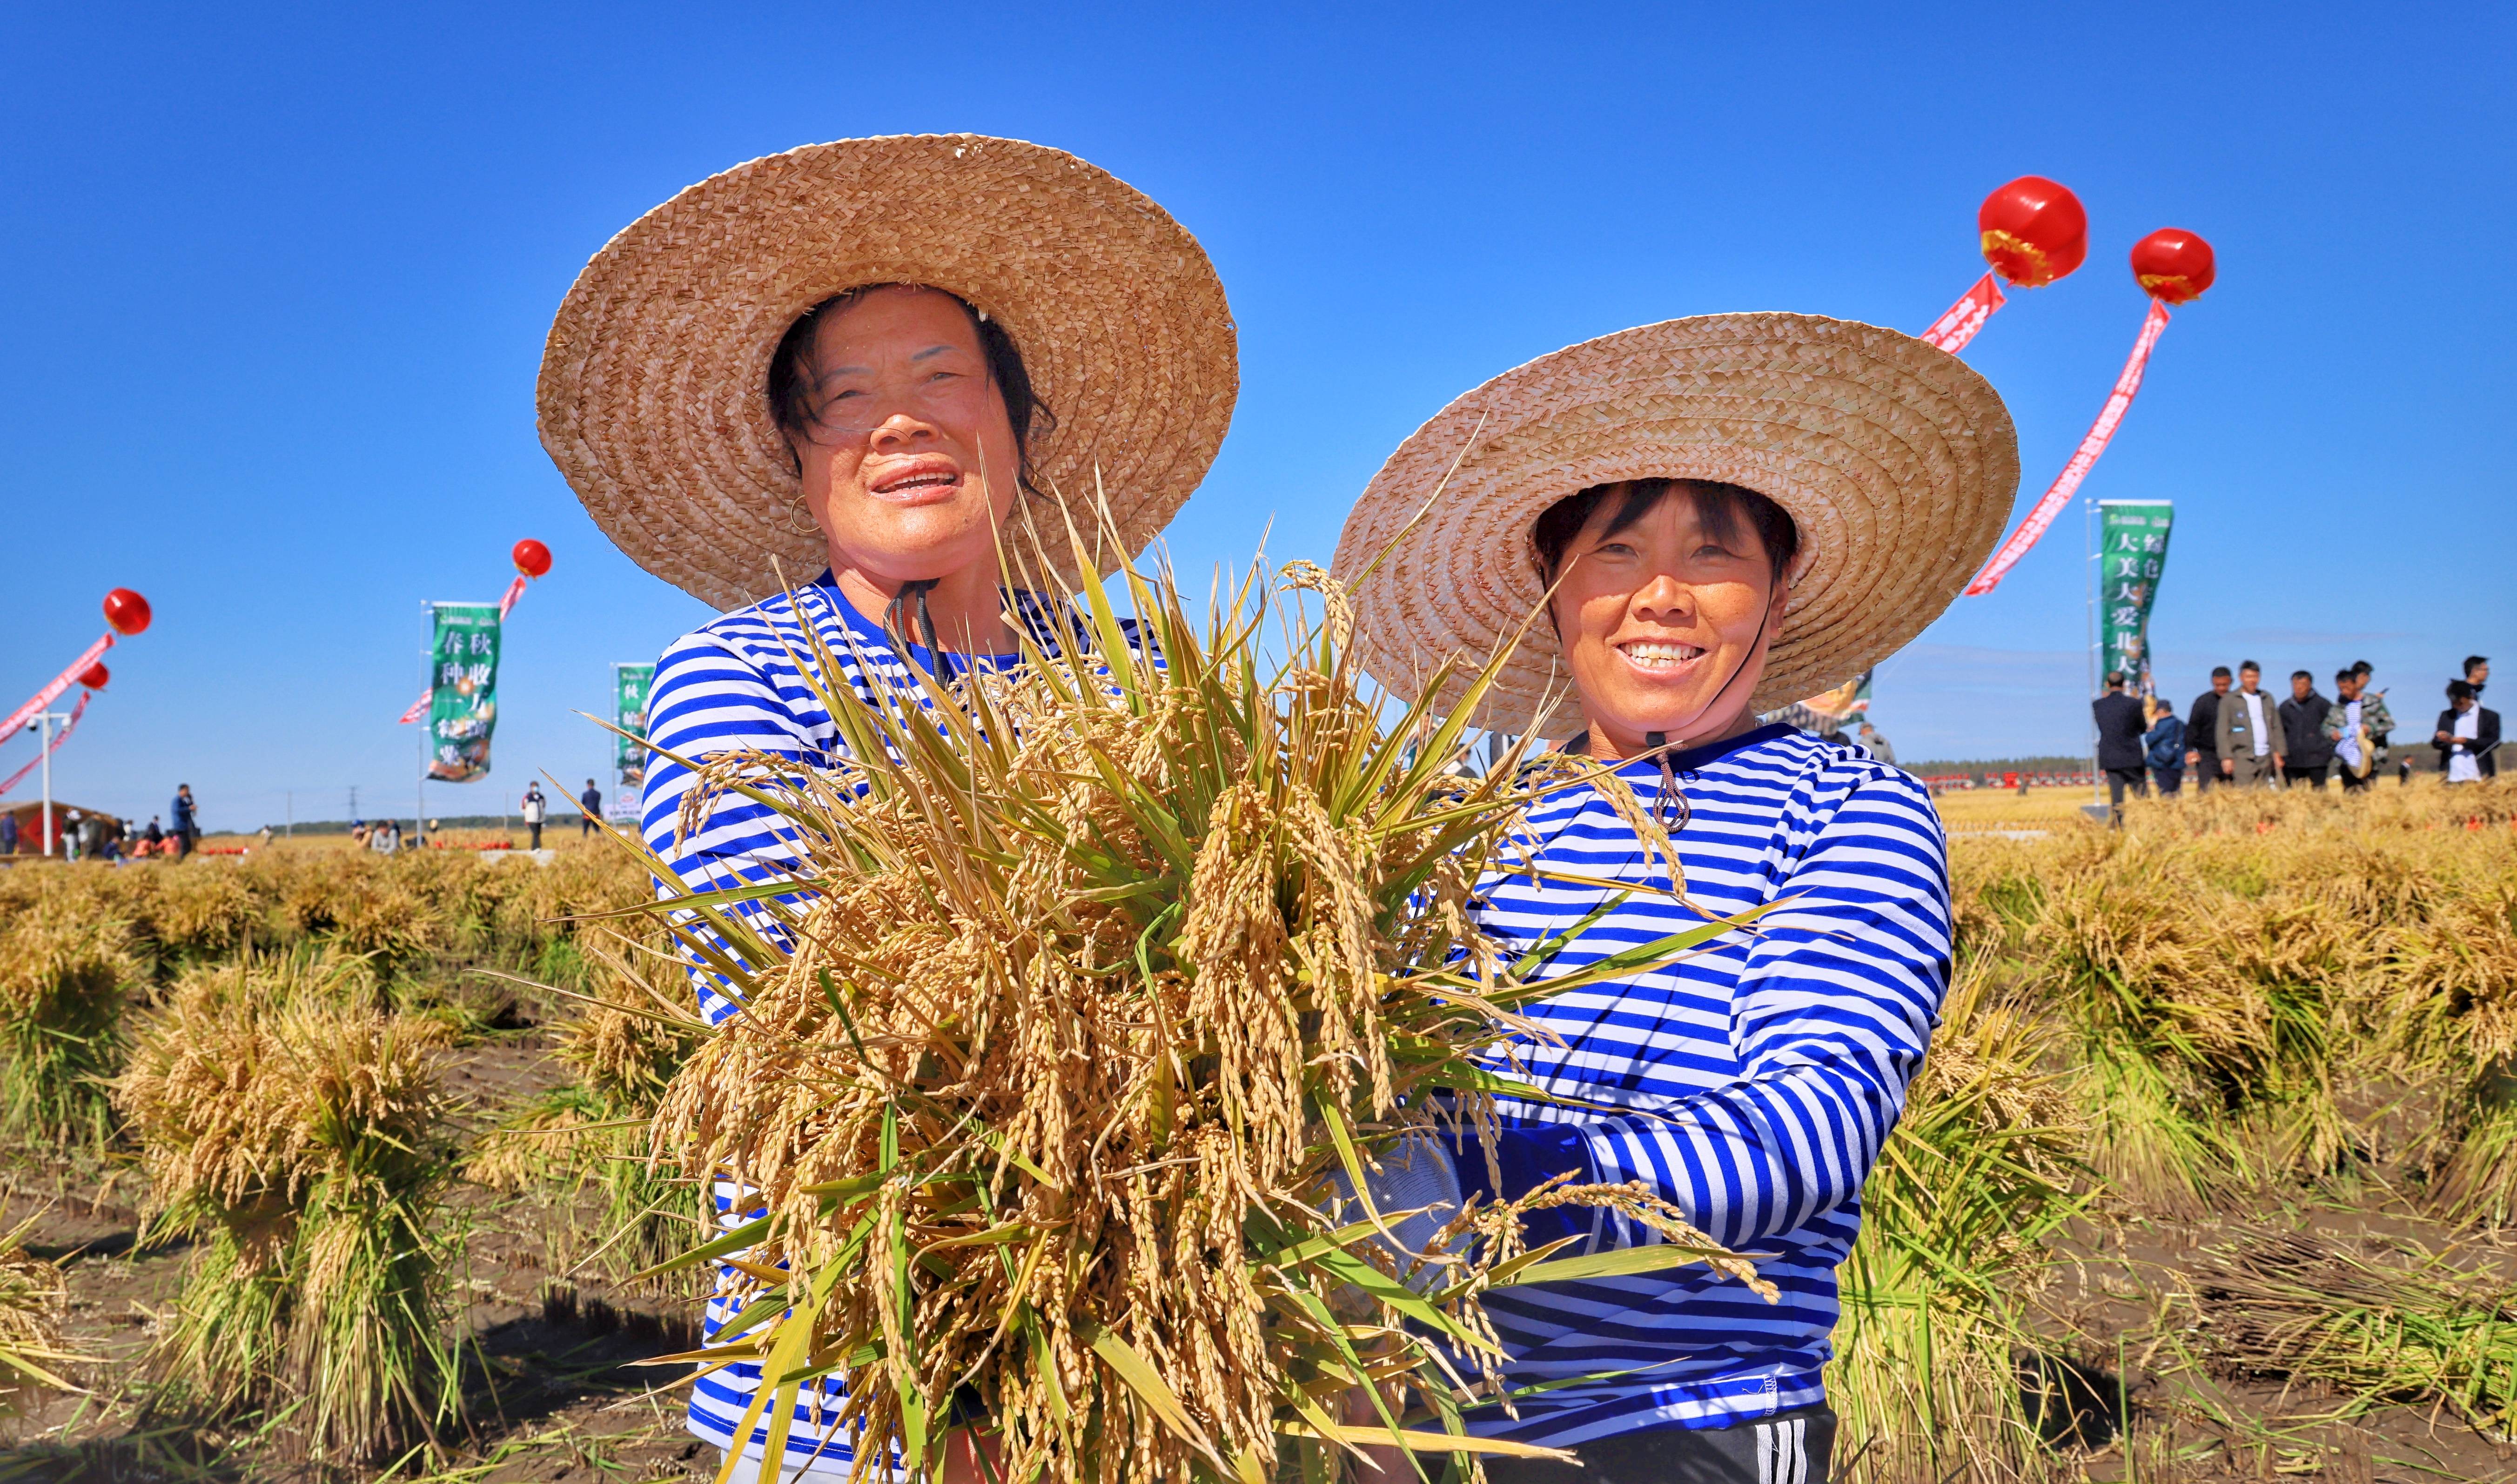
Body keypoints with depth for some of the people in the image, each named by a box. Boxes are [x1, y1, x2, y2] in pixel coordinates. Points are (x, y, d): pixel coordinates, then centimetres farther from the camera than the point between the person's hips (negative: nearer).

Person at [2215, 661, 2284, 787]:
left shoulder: (2267, 699, 17)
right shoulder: (2229, 700, 3)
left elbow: (2276, 727, 18)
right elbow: (2223, 732, 0)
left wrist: (2277, 752, 9)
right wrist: (2226, 757, -8)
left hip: (2266, 758, 4)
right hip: (2243, 758, -4)